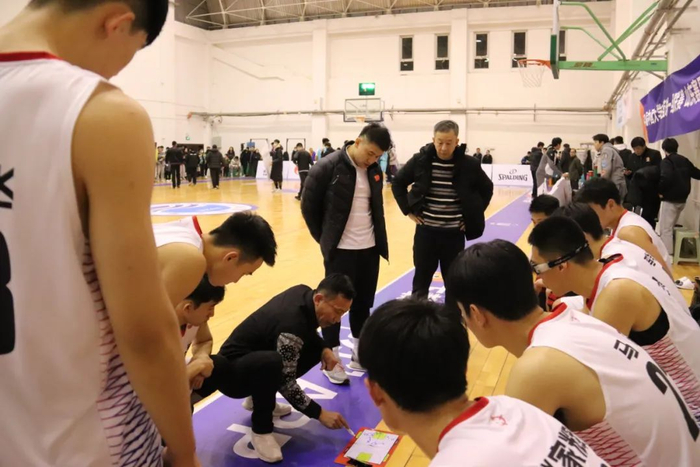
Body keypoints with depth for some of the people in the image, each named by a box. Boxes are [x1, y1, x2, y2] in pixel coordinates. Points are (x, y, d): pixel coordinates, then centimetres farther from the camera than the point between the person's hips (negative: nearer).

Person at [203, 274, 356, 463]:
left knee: (315, 348, 3)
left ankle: (260, 398, 15)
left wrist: (325, 350, -7)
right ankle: (261, 430, -13)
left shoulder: (304, 293, -8)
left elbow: (308, 333, 11)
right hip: (232, 371, -9)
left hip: (257, 354, 9)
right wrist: (319, 413, -23)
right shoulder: (292, 325, -32)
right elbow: (285, 381, -27)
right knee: (271, 363, -39)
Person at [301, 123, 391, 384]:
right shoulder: (327, 167, -12)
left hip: (369, 249, 6)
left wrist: (380, 240, 13)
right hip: (341, 250, -5)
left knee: (363, 303, 15)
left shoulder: (374, 170, 5)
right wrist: (325, 240, 0)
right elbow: (308, 206, -6)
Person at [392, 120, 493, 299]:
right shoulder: (420, 160, -6)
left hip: (454, 234, 0)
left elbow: (487, 189, 10)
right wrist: (408, 210, 1)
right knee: (421, 278, 10)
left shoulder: (469, 164, -6)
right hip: (426, 231, 0)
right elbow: (398, 183, 7)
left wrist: (474, 215, 4)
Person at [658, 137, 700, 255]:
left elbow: (666, 177, -28)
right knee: (671, 227, 21)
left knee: (665, 229, -3)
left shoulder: (666, 161, -12)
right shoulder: (684, 160, 10)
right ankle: (670, 252, 27)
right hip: (682, 199, 8)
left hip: (670, 199, -8)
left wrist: (660, 191, -16)